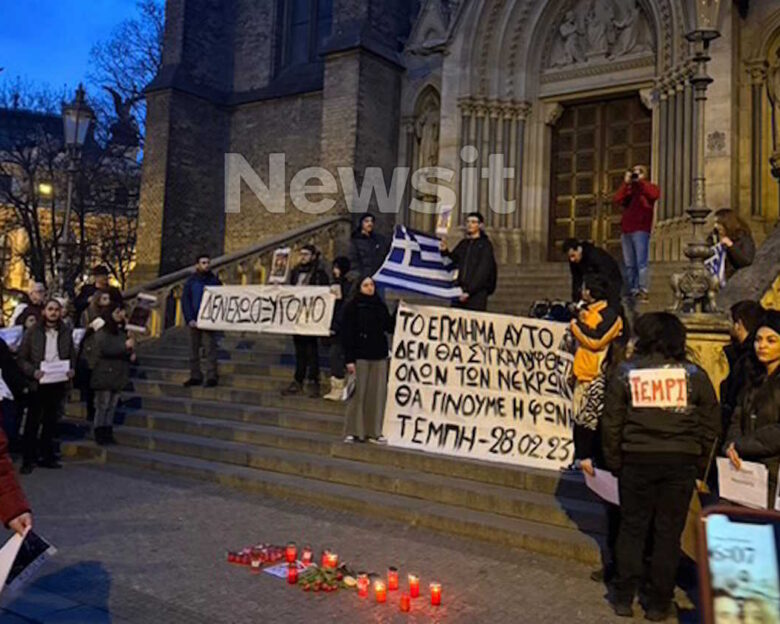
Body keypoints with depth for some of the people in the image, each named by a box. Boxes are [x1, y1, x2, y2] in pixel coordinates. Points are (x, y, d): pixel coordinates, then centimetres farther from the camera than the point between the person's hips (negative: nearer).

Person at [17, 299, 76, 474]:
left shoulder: (66, 332, 5)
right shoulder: (32, 333, -3)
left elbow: (72, 355, 12)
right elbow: (22, 358, -3)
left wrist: (72, 369, -7)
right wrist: (33, 371, -19)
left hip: (59, 383, 3)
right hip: (38, 383, -3)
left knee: (51, 421, 12)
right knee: (33, 422, 2)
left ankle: (47, 456, 21)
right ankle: (28, 460, 10)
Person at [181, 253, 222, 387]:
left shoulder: (214, 280, 3)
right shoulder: (190, 281, 7)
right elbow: (185, 301, 3)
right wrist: (189, 319, -8)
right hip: (194, 321, 3)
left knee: (210, 349, -5)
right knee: (193, 350, 7)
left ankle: (211, 377, -2)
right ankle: (195, 376, 16)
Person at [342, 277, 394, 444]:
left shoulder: (381, 306, 11)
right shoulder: (352, 307, -2)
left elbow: (390, 327, 9)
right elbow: (347, 334, -7)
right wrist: (349, 359, -13)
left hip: (379, 356, 4)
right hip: (360, 356, -4)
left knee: (377, 395, 5)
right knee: (358, 394, -3)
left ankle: (374, 431, 13)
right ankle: (353, 432, 7)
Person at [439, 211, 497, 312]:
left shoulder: (485, 244, 1)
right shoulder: (463, 244, 18)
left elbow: (483, 272, -8)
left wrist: (469, 291, -14)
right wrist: (445, 251, -5)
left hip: (476, 293, -5)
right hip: (459, 293, 5)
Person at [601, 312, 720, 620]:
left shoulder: (625, 372, -3)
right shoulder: (694, 374, -1)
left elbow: (611, 423, -2)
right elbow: (711, 424, 2)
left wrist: (614, 462, 7)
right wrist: (700, 463, 12)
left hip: (637, 459, 0)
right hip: (681, 462, 1)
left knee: (631, 527, 12)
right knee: (669, 532, 10)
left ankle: (624, 598, 19)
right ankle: (658, 604, 18)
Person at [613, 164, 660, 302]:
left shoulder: (649, 187, 13)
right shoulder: (628, 189, 23)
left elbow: (654, 195, -12)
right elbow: (617, 200, 3)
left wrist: (641, 181, -5)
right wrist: (626, 182, 1)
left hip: (641, 230, -5)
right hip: (626, 230, 5)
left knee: (641, 262, -12)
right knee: (629, 265, 3)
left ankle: (643, 292, -16)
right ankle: (632, 291, 6)